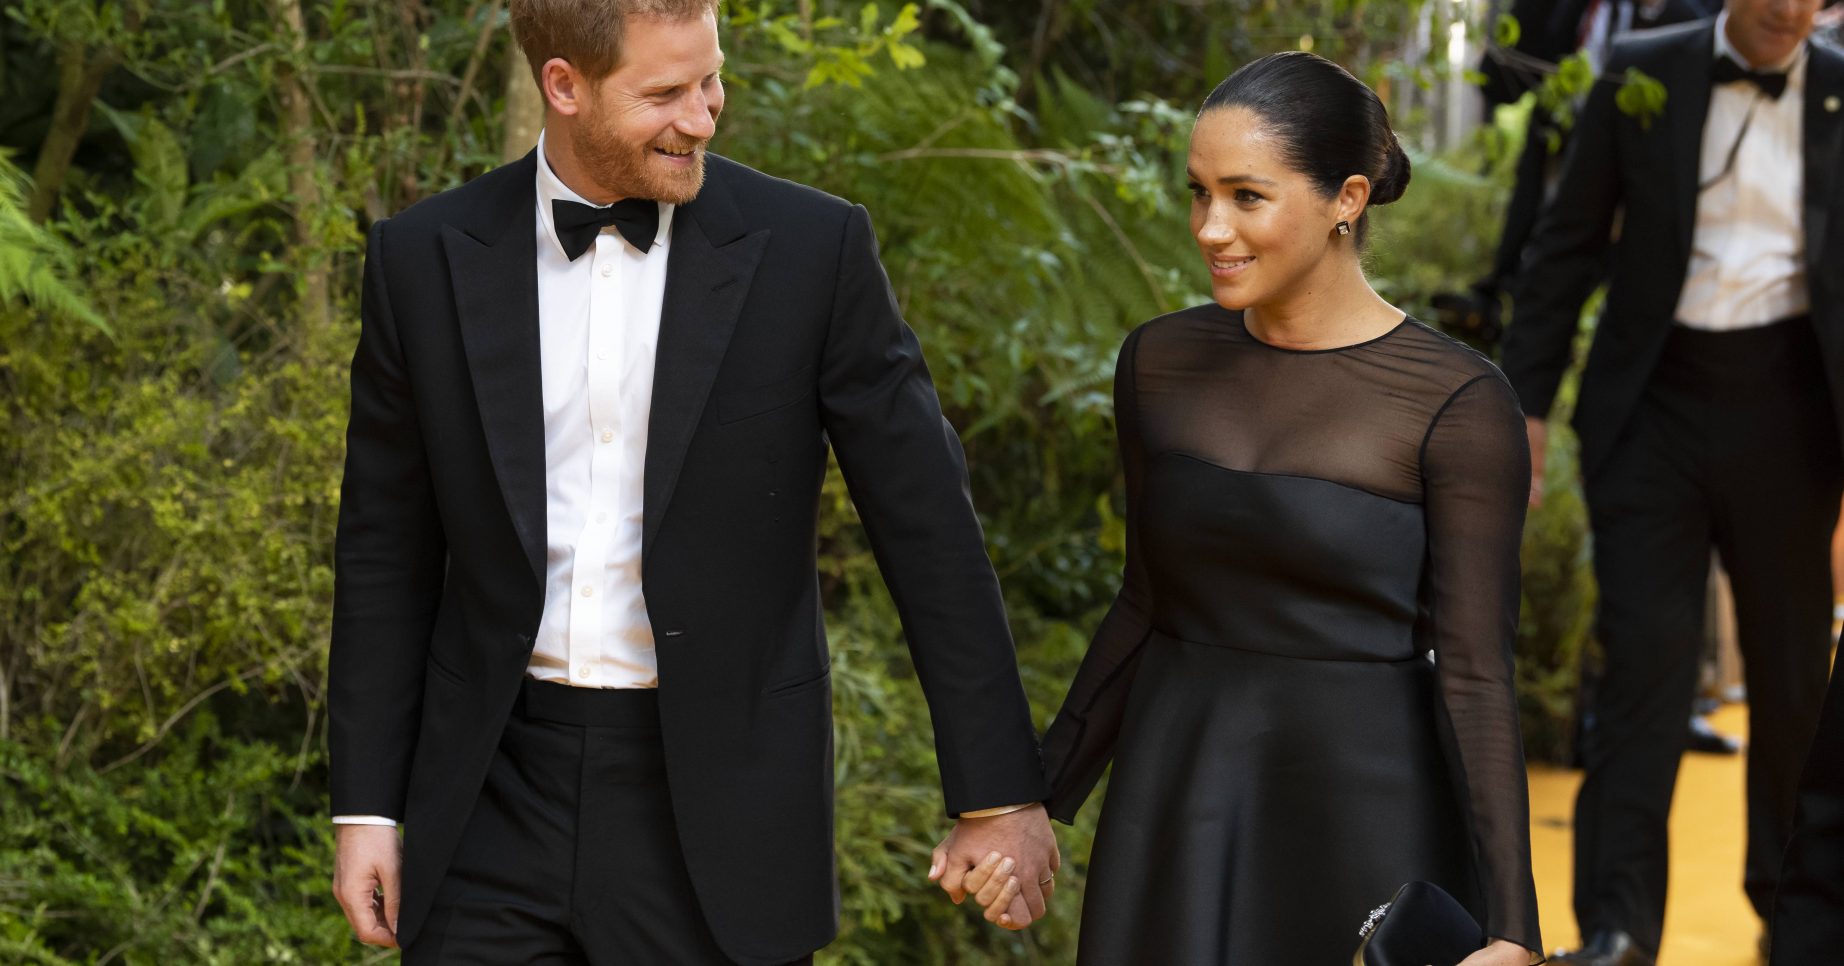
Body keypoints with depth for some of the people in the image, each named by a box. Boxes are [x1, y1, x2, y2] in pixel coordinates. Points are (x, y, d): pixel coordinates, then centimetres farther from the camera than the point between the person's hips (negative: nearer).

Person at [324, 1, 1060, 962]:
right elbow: (387, 550, 7)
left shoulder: (812, 250, -6)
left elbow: (928, 529, -3)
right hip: (498, 799, 2)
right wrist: (366, 808, 4)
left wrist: (1000, 793, -3)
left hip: (721, 803, -2)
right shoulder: (425, 259, 0)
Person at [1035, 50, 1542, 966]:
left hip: (1364, 815, -4)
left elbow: (1474, 675, -12)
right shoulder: (1160, 363, 2)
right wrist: (1038, 802, 11)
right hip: (1174, 814, 4)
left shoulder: (1458, 404, -12)